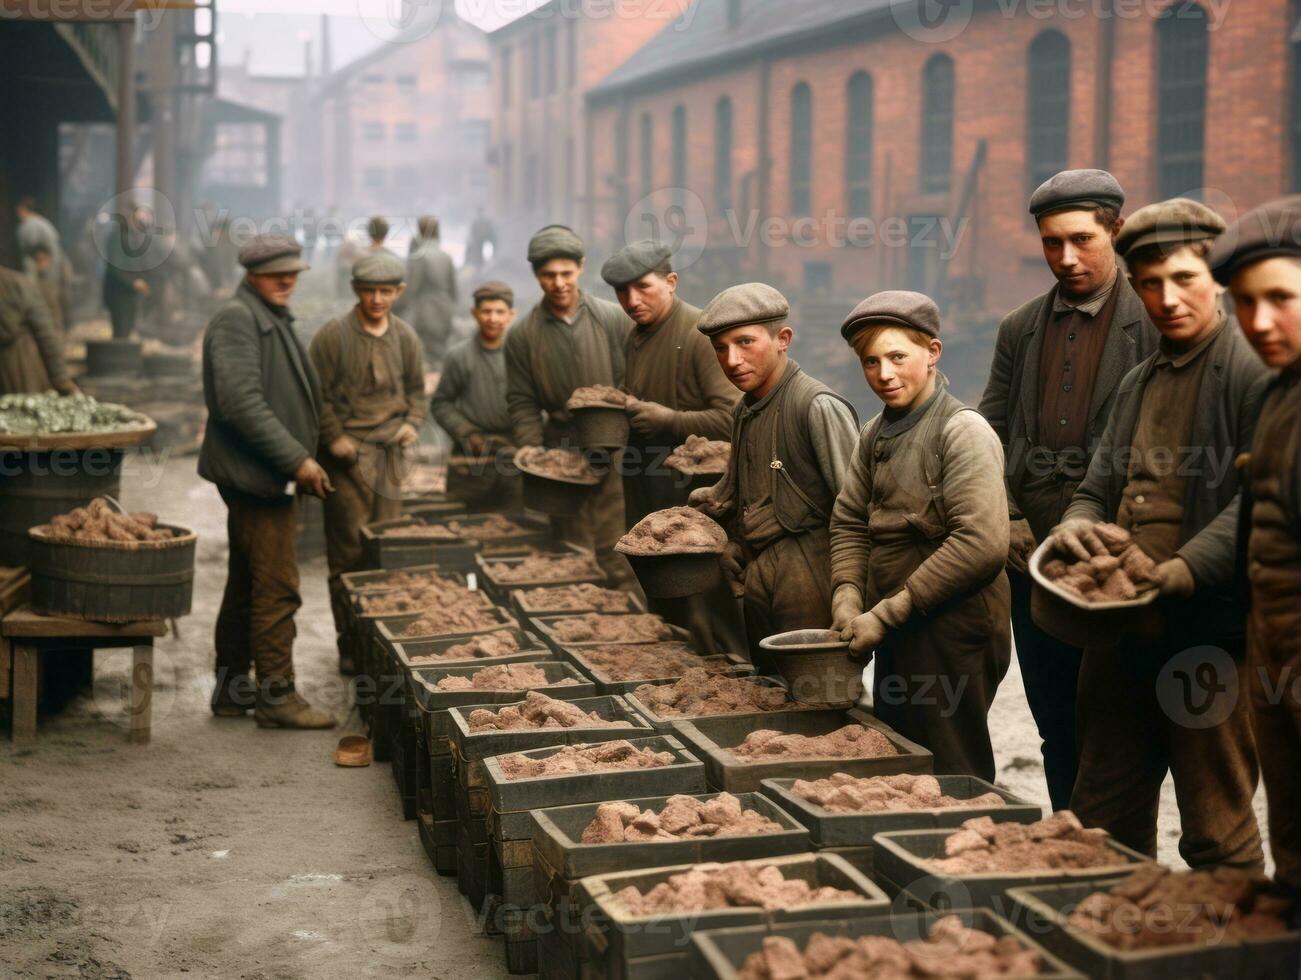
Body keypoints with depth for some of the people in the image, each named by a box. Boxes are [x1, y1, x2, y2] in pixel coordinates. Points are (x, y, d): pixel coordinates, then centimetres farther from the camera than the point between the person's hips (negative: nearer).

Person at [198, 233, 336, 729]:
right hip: (254, 474, -10)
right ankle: (276, 696, -1)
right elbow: (241, 403, -23)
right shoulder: (237, 319, -13)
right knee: (276, 588, -7)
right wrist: (296, 459, -22)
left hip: (260, 476, 10)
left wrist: (303, 458, 17)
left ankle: (231, 689, 22)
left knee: (246, 586, 15)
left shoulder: (273, 319, 19)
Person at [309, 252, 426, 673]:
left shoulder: (404, 337, 10)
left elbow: (416, 388, 21)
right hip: (347, 454, -5)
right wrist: (334, 437, -12)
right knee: (348, 552, -4)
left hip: (389, 451, 5)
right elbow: (318, 395, -4)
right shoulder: (333, 336, -5)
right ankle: (350, 643, 2)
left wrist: (412, 423, 5)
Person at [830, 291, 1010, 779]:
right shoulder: (876, 434, 11)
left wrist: (887, 613, -18)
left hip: (953, 640, -8)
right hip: (896, 639, 8)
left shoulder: (963, 430, -13)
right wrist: (848, 597, -3)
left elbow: (982, 545, -21)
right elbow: (849, 522, 16)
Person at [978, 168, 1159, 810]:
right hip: (1034, 557, 5)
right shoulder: (1019, 329, 13)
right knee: (1056, 725, 11)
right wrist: (1006, 518, 1)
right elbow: (989, 434, 15)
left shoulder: (1156, 324, -3)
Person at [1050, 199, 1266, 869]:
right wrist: (1076, 526, -1)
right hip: (1121, 637, 7)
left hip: (1212, 637, -7)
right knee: (1104, 827, 13)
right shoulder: (1138, 384, 19)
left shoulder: (1256, 372, -6)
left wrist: (1175, 574, -25)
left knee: (1217, 838, 1)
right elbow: (1099, 487, 22)